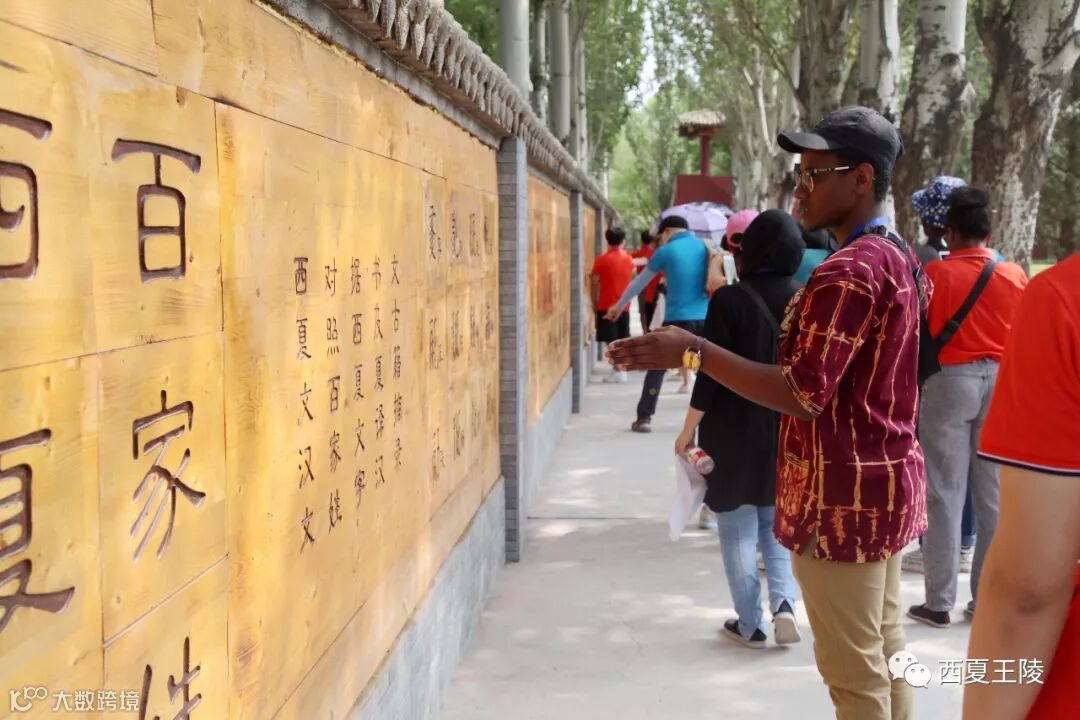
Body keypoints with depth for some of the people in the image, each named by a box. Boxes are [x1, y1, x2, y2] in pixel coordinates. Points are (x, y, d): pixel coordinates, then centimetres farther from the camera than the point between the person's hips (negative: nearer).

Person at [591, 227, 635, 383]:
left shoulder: (602, 260, -9)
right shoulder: (628, 259, 6)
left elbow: (594, 283, -7)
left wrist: (594, 301, 3)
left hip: (607, 306, -5)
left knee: (612, 341, -4)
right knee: (623, 340, 11)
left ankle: (618, 372, -8)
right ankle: (623, 371, 12)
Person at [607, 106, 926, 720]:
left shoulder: (848, 272, -21)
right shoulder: (899, 258, 11)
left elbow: (803, 395, -26)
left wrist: (695, 351, -26)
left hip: (844, 495, -10)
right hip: (887, 482, 10)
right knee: (884, 651, 18)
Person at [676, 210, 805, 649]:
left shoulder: (730, 299, -14)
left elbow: (711, 372, -14)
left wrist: (689, 429, -5)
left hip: (736, 430, -4)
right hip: (789, 430, 4)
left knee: (739, 528, 8)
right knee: (776, 522, 20)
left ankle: (750, 625, 13)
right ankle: (784, 602, 1)